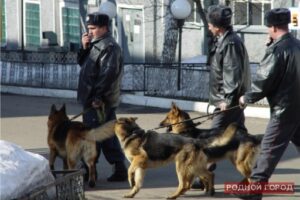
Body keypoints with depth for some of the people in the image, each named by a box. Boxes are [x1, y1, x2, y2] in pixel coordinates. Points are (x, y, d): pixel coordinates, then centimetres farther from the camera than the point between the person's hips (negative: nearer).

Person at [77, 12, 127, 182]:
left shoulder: (109, 47, -15)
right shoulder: (96, 44, 16)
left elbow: (108, 74, -23)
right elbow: (83, 63, 21)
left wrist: (97, 96, -25)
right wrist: (85, 47, 3)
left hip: (99, 101, -10)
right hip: (94, 99, 10)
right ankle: (120, 169, 14)